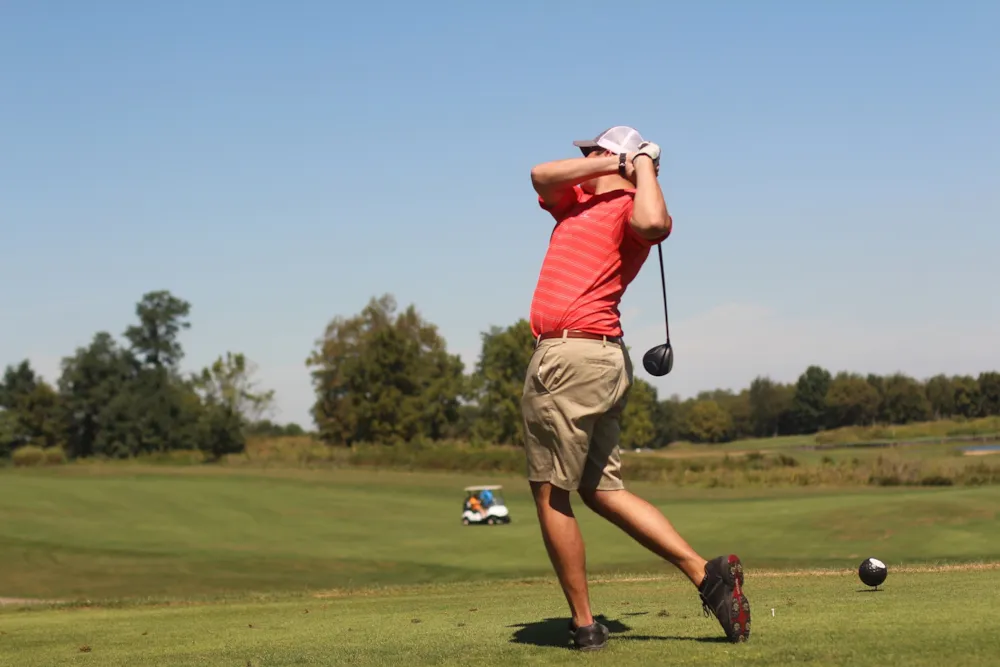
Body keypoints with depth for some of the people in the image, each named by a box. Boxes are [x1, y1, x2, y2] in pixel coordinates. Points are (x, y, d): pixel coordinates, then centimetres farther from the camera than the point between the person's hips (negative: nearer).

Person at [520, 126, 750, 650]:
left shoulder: (629, 209, -7)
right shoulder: (576, 201, 20)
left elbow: (654, 223, -28)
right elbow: (541, 175, 8)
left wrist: (643, 166, -12)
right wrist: (610, 166, 6)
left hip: (569, 357, -9)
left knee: (550, 494, -1)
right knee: (603, 491, 11)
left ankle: (583, 625, 5)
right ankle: (707, 573, 6)